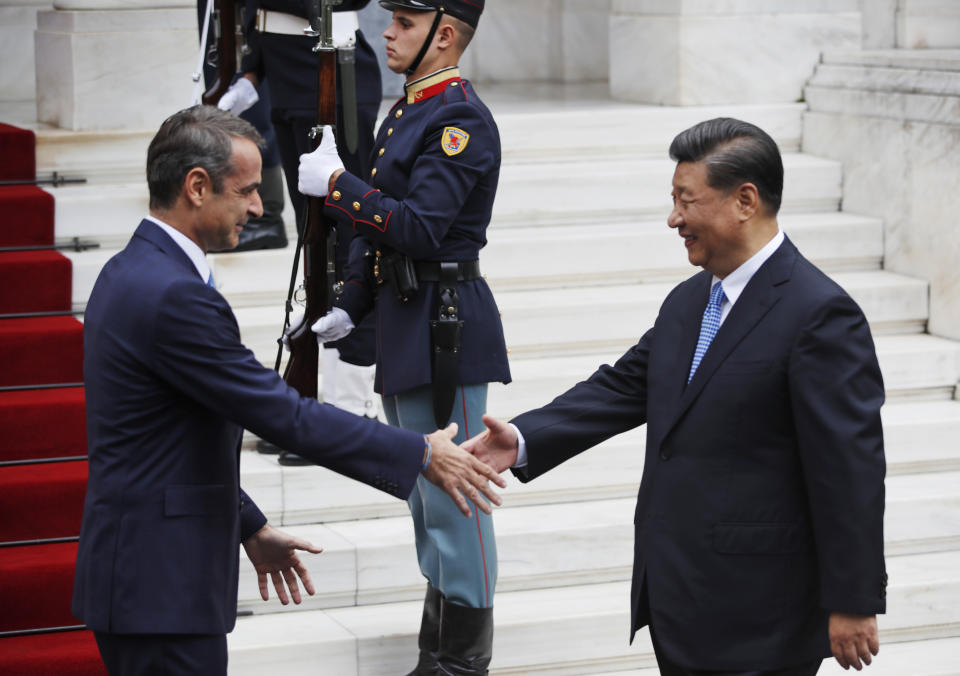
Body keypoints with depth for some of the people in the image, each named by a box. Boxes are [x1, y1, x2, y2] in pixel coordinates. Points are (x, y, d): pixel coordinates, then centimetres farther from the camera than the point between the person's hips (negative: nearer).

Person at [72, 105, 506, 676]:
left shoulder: (132, 274, 11)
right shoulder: (174, 296, -21)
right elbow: (287, 415, -20)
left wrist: (251, 528, 23)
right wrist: (422, 455, -12)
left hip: (138, 575, 10)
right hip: (161, 586, -10)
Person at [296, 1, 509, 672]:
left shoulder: (462, 121, -17)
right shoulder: (407, 112, 13)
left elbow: (419, 227, -25)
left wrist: (335, 183, -21)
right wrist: (350, 308, 16)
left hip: (446, 332, -10)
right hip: (405, 328, 10)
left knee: (450, 492, -3)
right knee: (423, 488, 18)